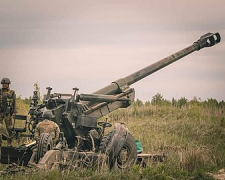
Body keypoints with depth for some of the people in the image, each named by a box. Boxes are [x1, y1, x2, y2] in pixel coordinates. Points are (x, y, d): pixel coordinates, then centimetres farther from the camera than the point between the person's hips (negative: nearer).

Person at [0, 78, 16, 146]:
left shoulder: (12, 93, 4)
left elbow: (14, 103, 4)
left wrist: (14, 112, -4)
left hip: (8, 113, -1)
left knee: (9, 128, 1)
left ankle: (9, 142, 8)